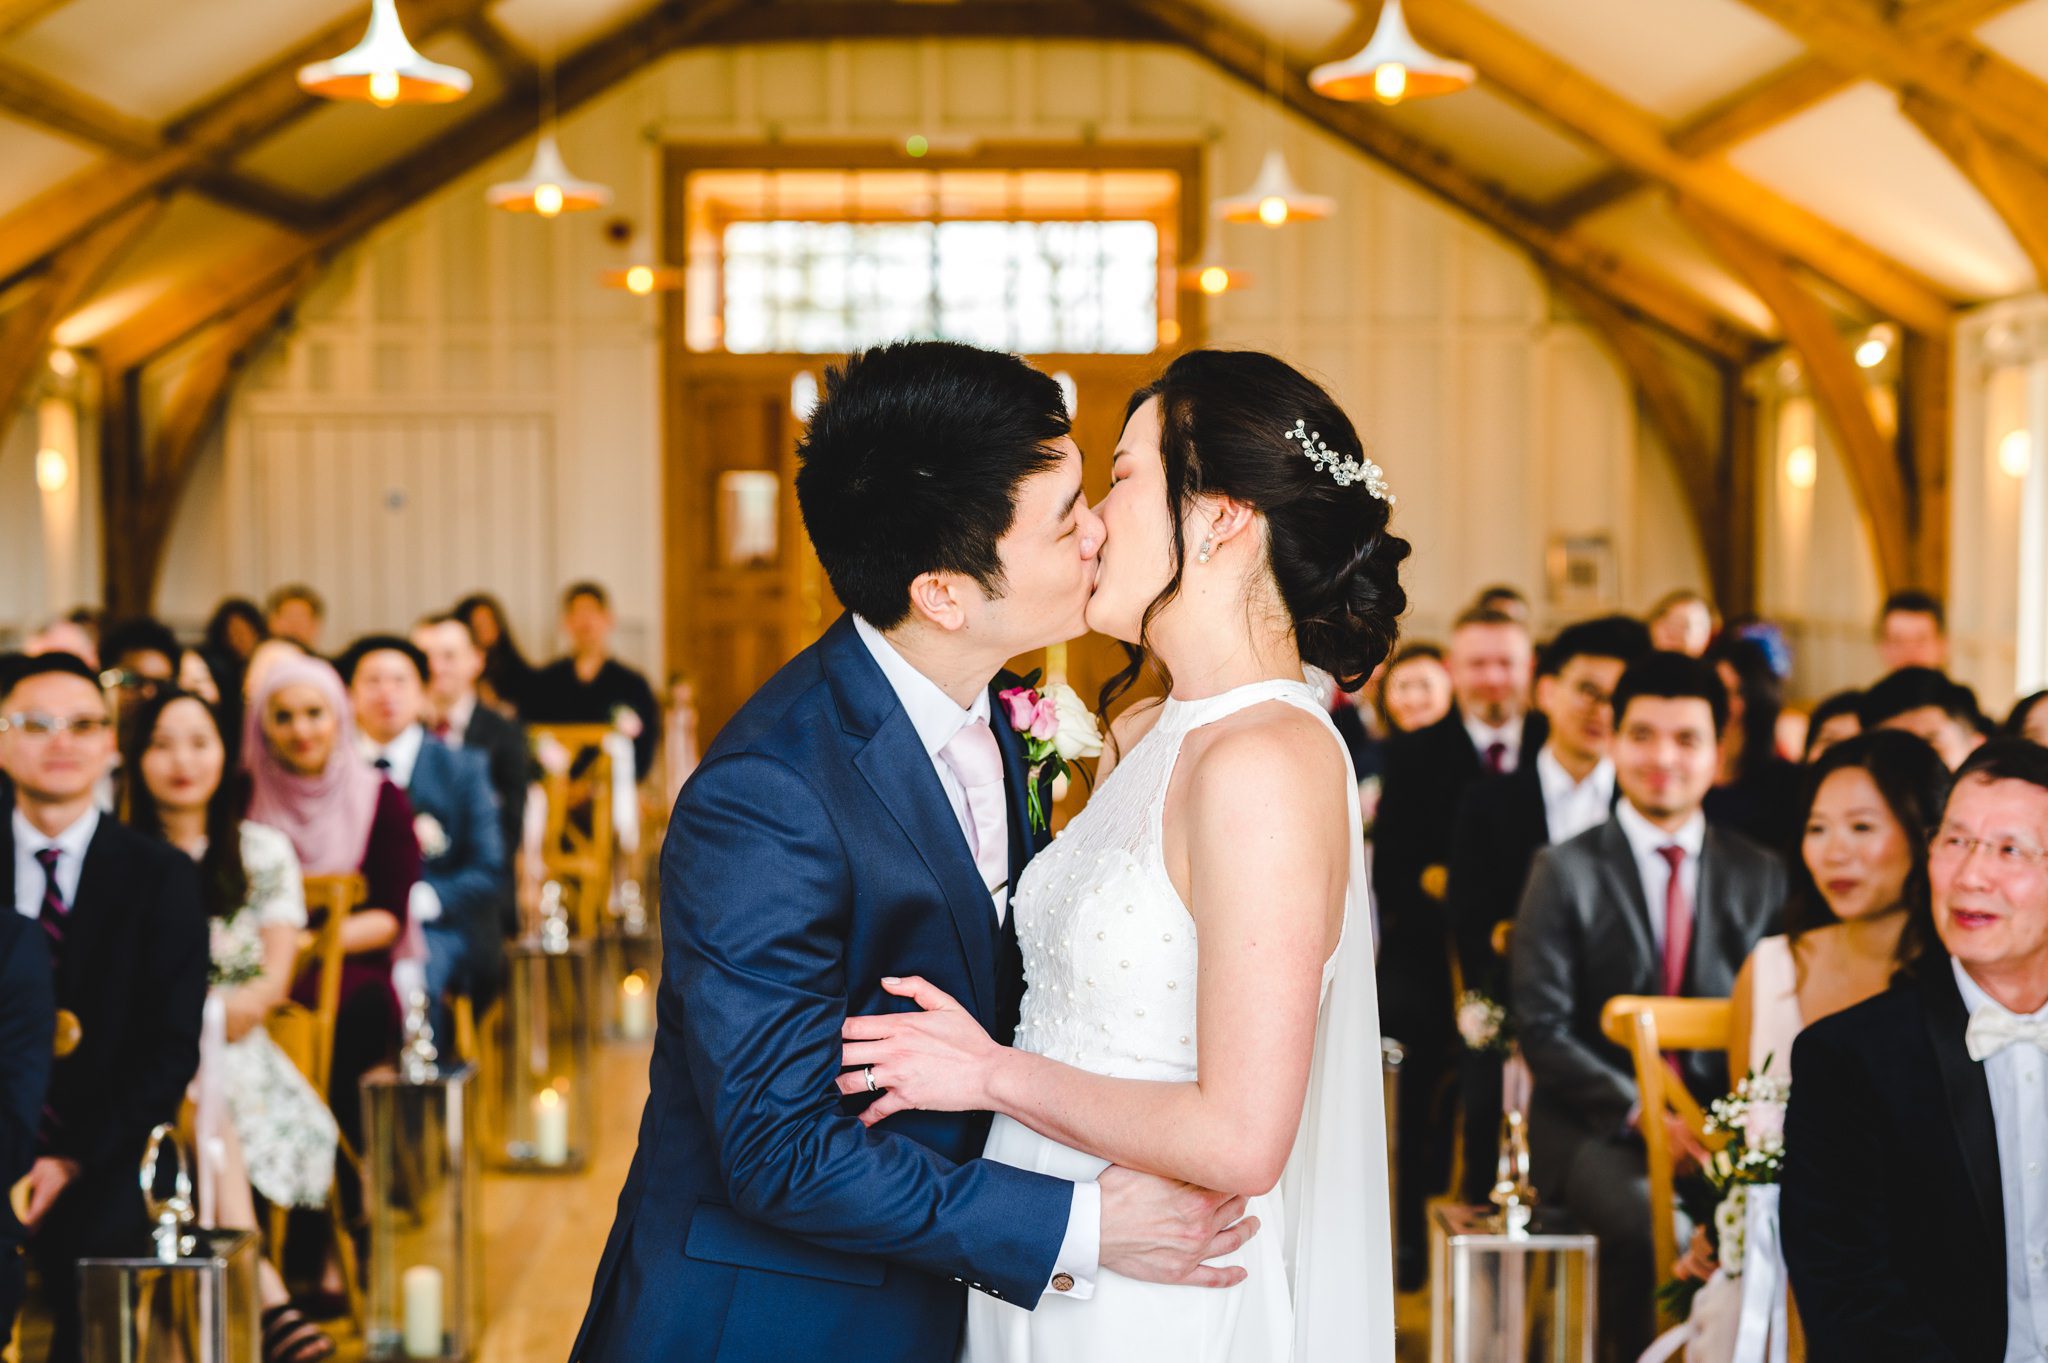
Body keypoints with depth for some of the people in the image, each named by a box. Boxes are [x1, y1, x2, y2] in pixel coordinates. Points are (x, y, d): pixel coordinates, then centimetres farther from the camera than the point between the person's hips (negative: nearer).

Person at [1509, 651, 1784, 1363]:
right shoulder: (1565, 870, 3)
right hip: (1594, 1125, -3)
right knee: (1652, 1224, -34)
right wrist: (1641, 1113, -16)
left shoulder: (1761, 876, 12)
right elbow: (1541, 1030, -4)